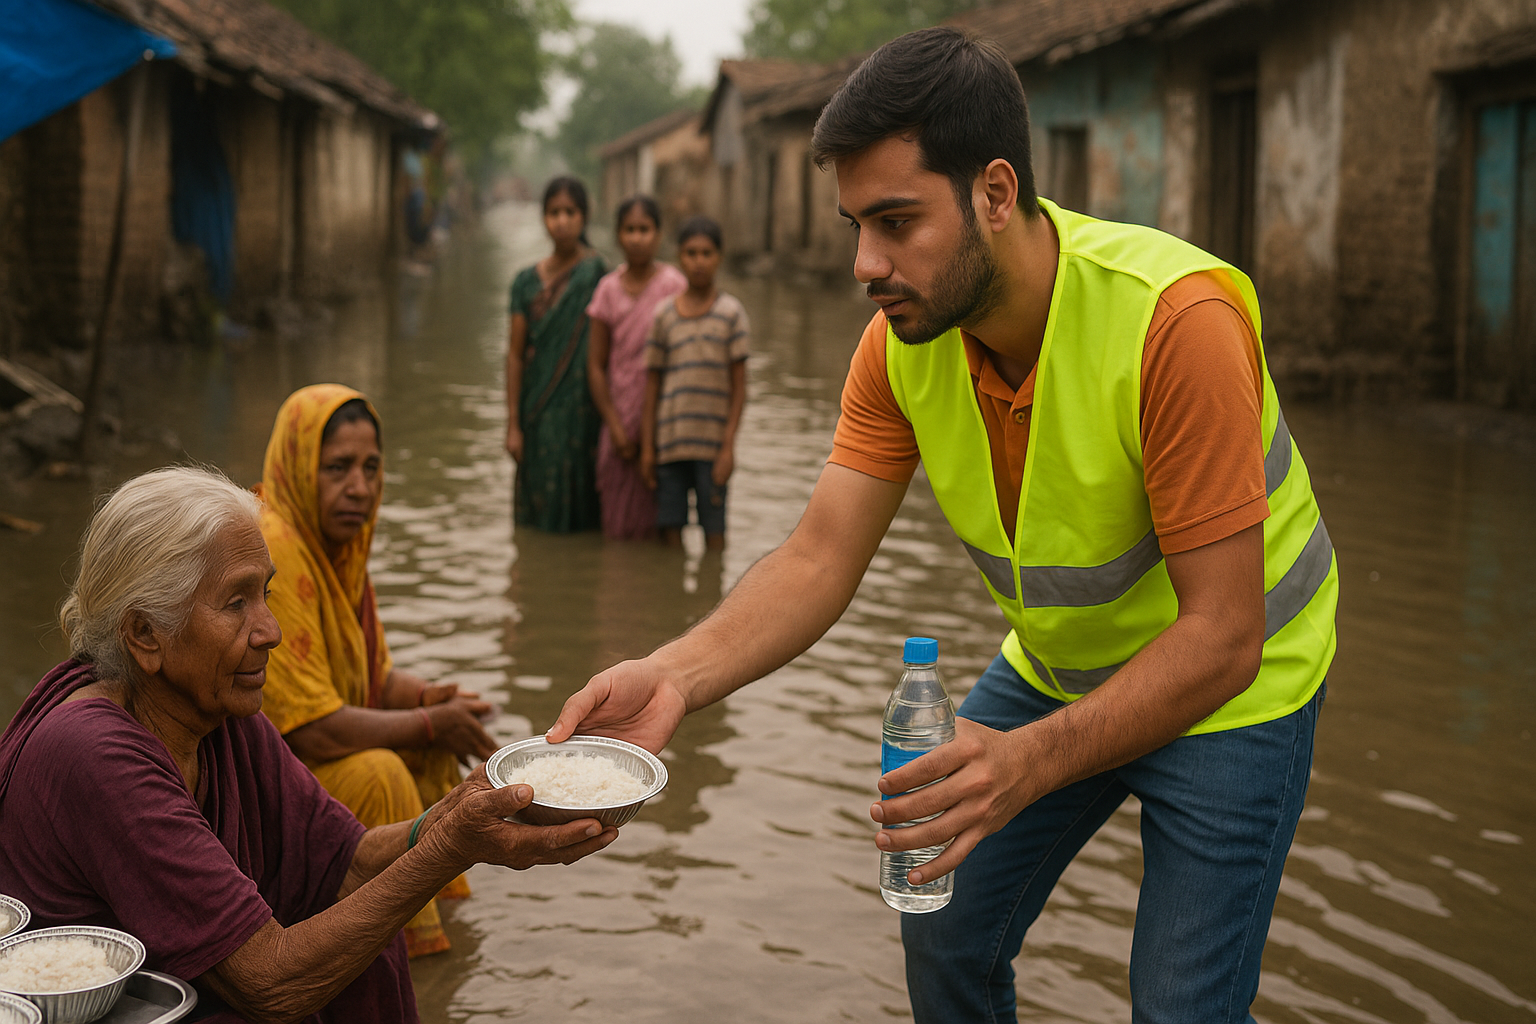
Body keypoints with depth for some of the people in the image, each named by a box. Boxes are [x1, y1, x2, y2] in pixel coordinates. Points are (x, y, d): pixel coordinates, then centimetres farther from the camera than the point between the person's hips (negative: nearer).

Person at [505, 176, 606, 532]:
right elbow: (515, 355, 5)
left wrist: (607, 420, -8)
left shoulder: (598, 274, -3)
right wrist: (513, 424, 2)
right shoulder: (527, 281, 5)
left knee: (581, 502, 1)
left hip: (584, 409, -3)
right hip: (540, 412, 3)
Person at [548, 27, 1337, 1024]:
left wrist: (1030, 762, -44)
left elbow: (1220, 638, -32)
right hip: (1056, 669, 6)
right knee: (945, 934, 11)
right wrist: (673, 676, -35)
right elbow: (821, 558, -18)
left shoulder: (1175, 320, -34)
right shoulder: (903, 340, -15)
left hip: (1227, 684, -5)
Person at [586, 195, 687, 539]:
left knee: (657, 524, 0)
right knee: (618, 527, 5)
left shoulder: (673, 285, -5)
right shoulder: (608, 289, 3)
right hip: (621, 418, 3)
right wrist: (614, 426, -3)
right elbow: (595, 364, 5)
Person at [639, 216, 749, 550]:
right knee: (671, 529, 3)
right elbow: (652, 384, 9)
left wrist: (729, 446, -7)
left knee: (714, 529, -1)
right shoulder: (664, 315, 6)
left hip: (712, 443, -2)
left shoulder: (730, 312, 2)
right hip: (670, 442, 2)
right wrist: (647, 448, 5)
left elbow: (739, 387, 0)